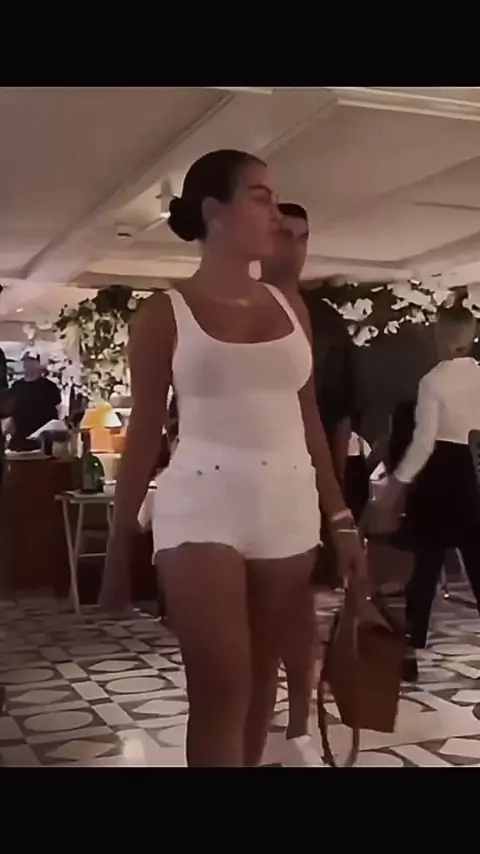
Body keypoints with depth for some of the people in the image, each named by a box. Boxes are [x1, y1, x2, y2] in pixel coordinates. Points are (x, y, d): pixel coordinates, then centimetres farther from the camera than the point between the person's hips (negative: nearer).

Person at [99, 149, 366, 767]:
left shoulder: (290, 309, 11)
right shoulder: (165, 313, 0)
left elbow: (309, 421, 13)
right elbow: (144, 433, 0)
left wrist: (340, 516, 10)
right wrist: (118, 546, -1)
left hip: (289, 508, 4)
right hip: (203, 507, -4)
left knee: (261, 677, 12)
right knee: (220, 692, -6)